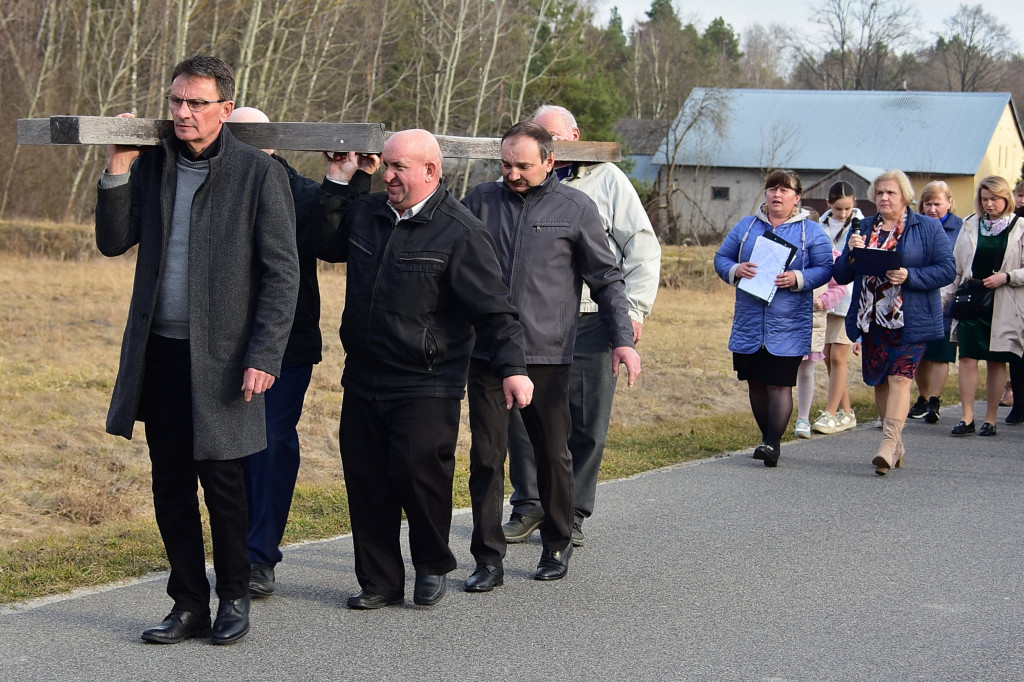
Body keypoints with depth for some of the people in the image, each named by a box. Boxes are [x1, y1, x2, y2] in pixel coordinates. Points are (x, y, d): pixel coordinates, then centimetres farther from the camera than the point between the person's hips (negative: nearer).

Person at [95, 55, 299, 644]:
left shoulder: (260, 173, -5)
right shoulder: (152, 165, 9)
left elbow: (282, 273, -7)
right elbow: (114, 242, 8)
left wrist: (264, 357, -14)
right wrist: (119, 166, -3)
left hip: (221, 358, -4)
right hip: (160, 353, 4)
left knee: (222, 483, 3)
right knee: (170, 486, 9)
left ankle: (234, 600, 21)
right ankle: (189, 605, 21)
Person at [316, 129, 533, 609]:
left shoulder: (460, 233, -9)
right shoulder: (365, 213, 9)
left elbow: (493, 309, -10)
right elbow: (324, 245, 25)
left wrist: (511, 368, -19)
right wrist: (342, 185, 12)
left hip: (426, 386, -6)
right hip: (363, 381, 6)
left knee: (417, 471, -12)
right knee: (364, 478, 5)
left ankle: (433, 567, 13)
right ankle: (379, 581, 17)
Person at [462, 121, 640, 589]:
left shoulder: (576, 208, 3)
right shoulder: (480, 201, 8)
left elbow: (606, 280, 5)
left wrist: (622, 338, -5)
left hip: (547, 355, -1)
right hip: (486, 354, 1)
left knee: (553, 455, 9)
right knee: (485, 456, -1)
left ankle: (557, 546, 27)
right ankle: (488, 559, 6)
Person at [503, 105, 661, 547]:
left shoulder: (606, 179, 6)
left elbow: (643, 247, 3)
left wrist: (634, 309, -6)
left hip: (592, 324, -2)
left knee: (587, 425, 1)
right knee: (522, 415, -1)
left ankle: (570, 514, 12)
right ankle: (529, 506, 13)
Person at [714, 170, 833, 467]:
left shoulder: (811, 232, 5)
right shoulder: (746, 226, 12)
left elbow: (825, 269, -1)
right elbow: (721, 258, 11)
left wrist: (798, 278, -19)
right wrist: (736, 270, -11)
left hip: (788, 327, -3)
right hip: (749, 324, 4)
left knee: (779, 384, -10)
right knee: (755, 383, 8)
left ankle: (773, 444, -9)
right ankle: (768, 437, 22)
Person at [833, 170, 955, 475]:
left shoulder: (928, 228, 1)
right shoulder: (863, 229, 13)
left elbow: (947, 269, -6)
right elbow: (841, 276, 11)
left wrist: (909, 276, -20)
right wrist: (851, 254, -10)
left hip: (911, 320, -5)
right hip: (872, 319, 5)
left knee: (900, 377, -14)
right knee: (880, 380, 8)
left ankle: (889, 443, -21)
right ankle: (896, 448, 20)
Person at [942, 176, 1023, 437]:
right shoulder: (971, 225, 9)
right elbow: (956, 267, 13)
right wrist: (945, 297, 8)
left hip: (1003, 306, -2)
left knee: (996, 361, 3)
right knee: (968, 357, -5)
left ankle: (990, 418, 12)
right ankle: (967, 418, -3)